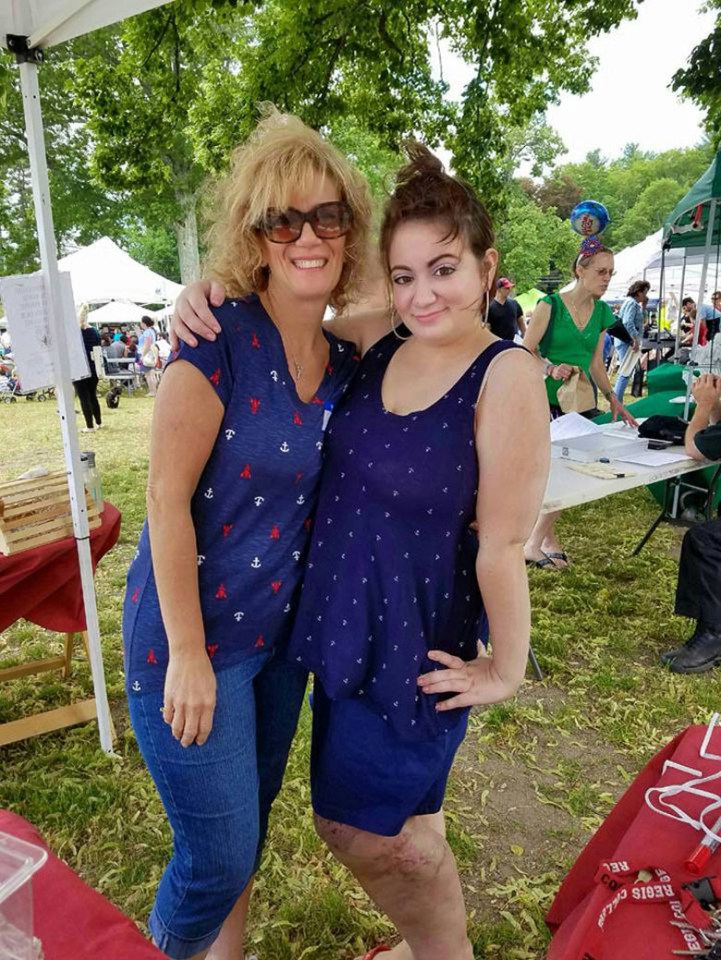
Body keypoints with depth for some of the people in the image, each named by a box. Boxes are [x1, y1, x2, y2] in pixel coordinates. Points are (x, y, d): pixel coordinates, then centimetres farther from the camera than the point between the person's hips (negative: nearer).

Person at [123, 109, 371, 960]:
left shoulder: (346, 357, 1)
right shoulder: (218, 336, -19)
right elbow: (167, 497, -19)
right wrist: (188, 656, -17)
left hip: (281, 631, 6)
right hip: (192, 634, -6)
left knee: (250, 824, 24)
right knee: (221, 853, 7)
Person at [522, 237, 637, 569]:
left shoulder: (603, 313, 8)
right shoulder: (551, 305, -9)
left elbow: (596, 363, 15)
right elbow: (525, 352, -10)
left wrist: (613, 399, 8)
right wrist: (551, 368, -28)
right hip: (546, 400, -6)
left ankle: (543, 535, 17)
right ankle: (537, 542, 6)